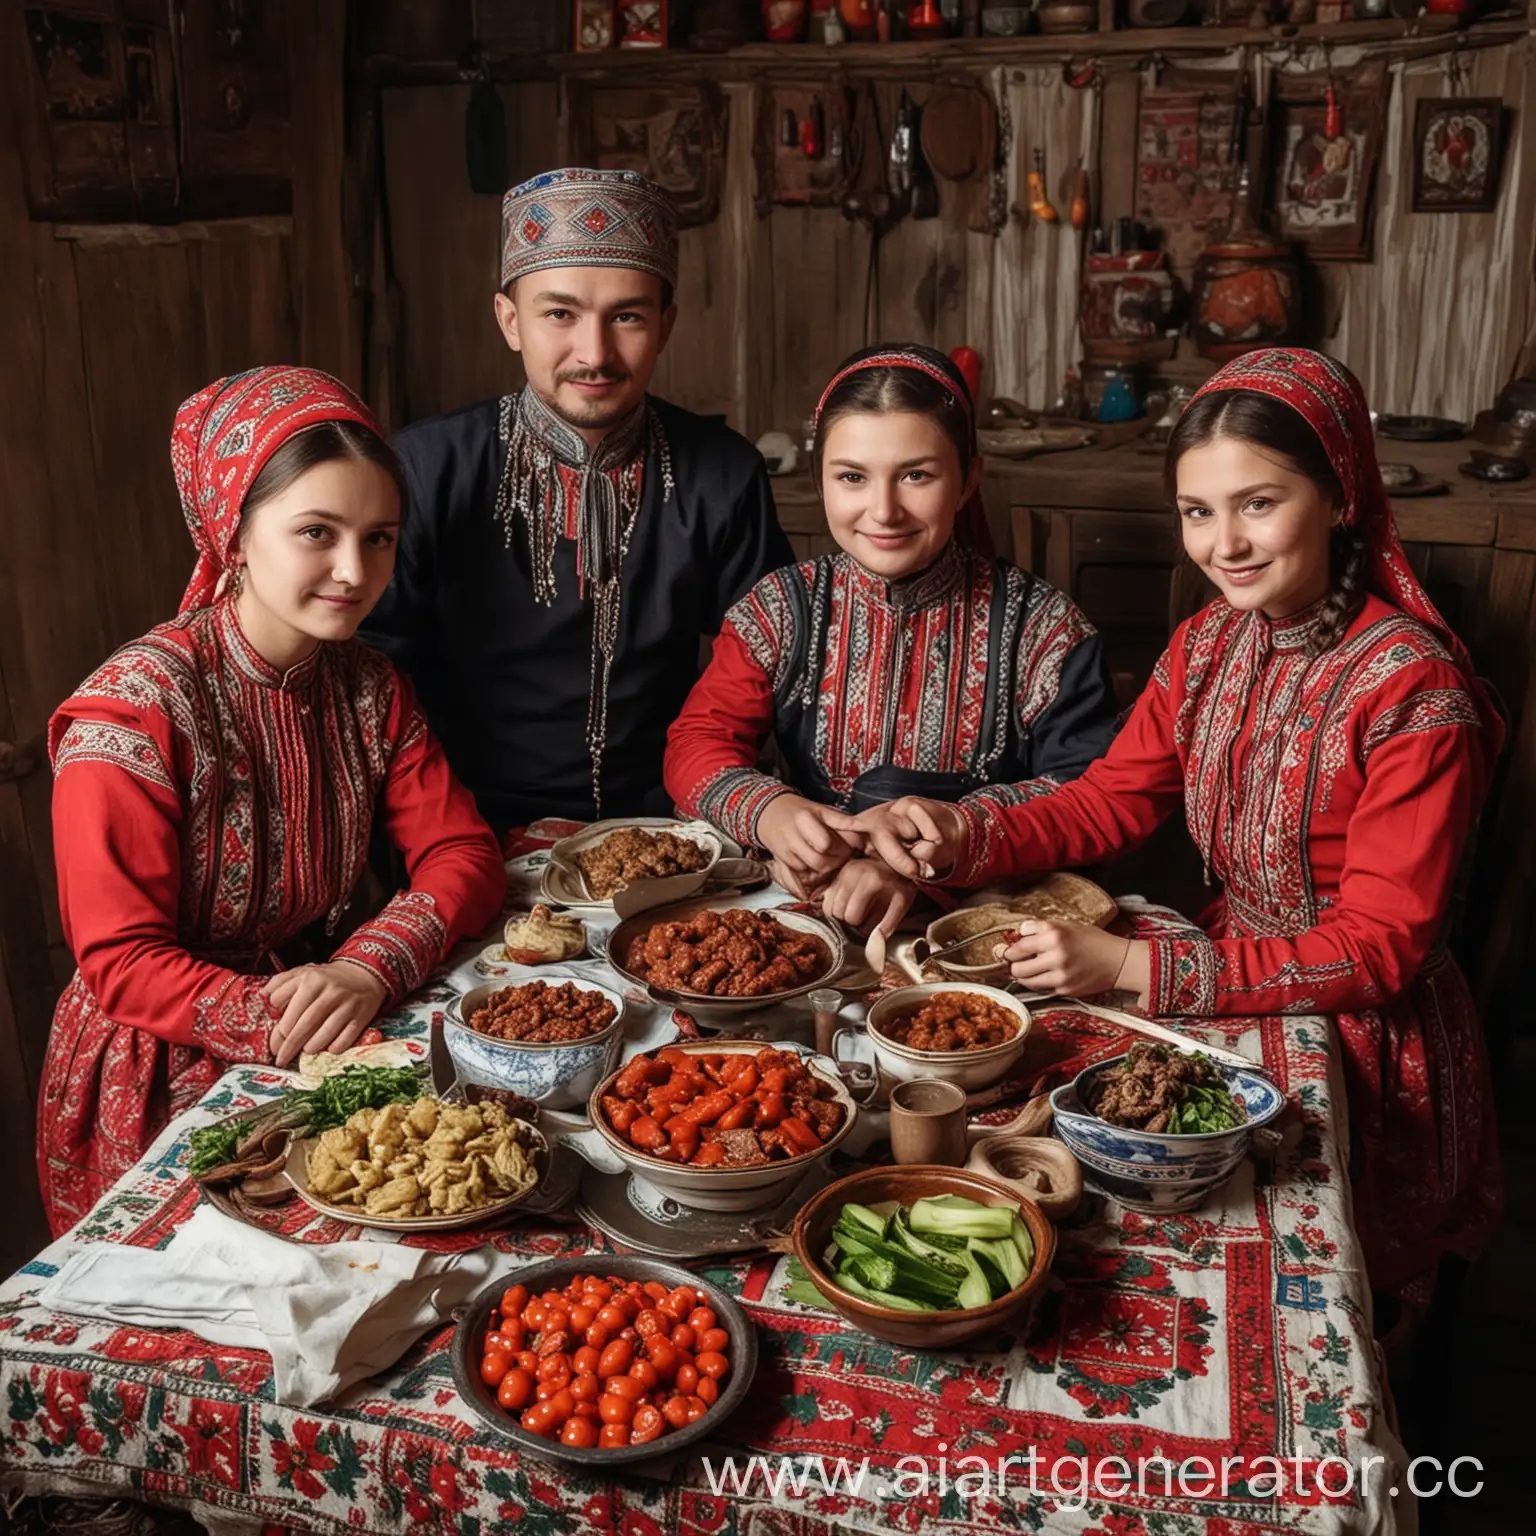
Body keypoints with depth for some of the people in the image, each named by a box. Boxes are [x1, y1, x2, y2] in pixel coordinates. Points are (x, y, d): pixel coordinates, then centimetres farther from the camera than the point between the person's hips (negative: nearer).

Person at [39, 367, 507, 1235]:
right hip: (162, 1091, -5)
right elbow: (120, 961, -16)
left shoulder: (371, 690, 3)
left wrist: (370, 970, -22)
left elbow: (463, 854, -3)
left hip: (328, 1052, 6)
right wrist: (273, 1021, -30)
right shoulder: (137, 708, -17)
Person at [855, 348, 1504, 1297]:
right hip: (1236, 986, 6)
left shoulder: (1414, 687, -21)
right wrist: (962, 836, -14)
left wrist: (1131, 966, -26)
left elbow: (1381, 946, -20)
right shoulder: (1210, 645, 0)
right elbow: (1110, 801, 5)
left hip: (1362, 1046, -6)